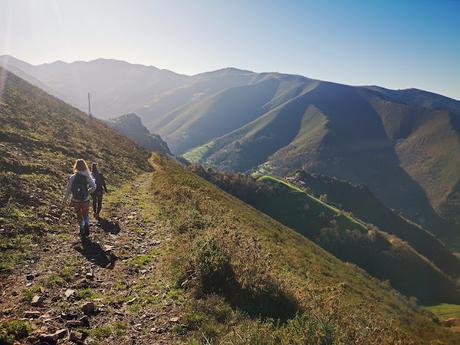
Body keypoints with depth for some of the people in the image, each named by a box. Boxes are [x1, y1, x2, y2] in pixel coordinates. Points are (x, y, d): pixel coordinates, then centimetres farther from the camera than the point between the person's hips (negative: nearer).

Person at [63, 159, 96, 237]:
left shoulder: (72, 178, -10)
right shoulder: (87, 176, -12)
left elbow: (68, 190, -7)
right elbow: (93, 187, -17)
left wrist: (65, 200, 4)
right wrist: (88, 192, 2)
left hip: (75, 201, 1)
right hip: (85, 200, -1)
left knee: (79, 216, 20)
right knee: (86, 214, 20)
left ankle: (82, 230, 27)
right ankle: (86, 225, -4)